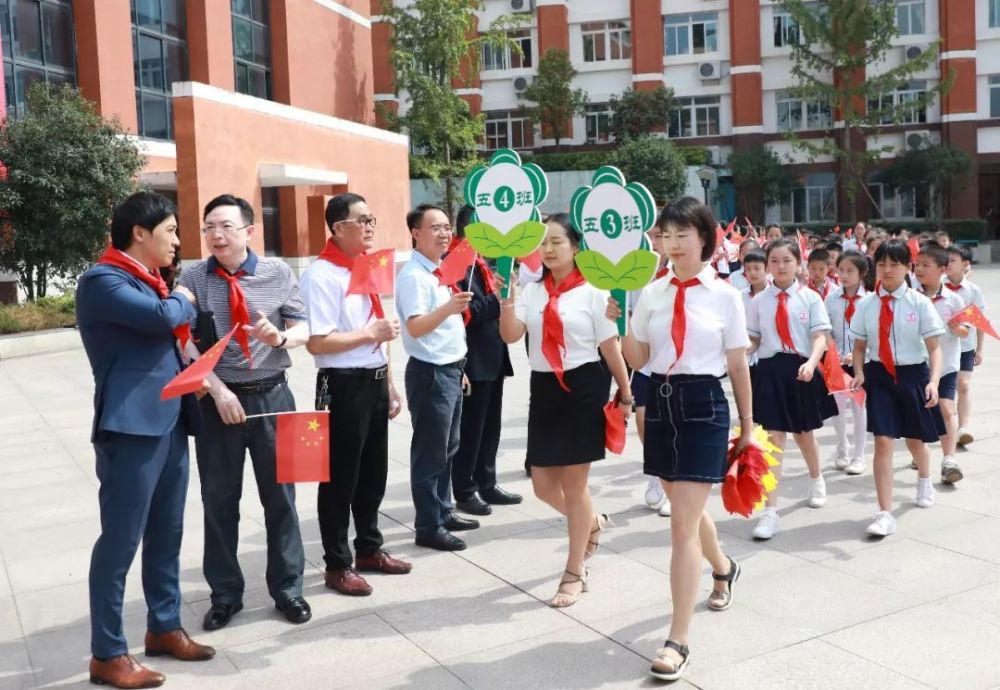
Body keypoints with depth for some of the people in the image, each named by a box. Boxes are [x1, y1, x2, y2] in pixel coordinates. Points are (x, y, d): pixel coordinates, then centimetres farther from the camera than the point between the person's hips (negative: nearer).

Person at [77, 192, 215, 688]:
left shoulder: (149, 280, 18)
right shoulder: (102, 280, -10)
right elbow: (161, 316, -24)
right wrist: (183, 300, -3)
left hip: (168, 421, 9)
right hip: (130, 424, -9)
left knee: (166, 534, 14)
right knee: (120, 540, -3)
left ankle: (164, 627, 27)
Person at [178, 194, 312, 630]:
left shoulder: (278, 273, -1)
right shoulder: (192, 279, -3)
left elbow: (303, 328, 3)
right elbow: (184, 342, -6)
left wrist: (281, 337, -19)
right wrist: (217, 389, -14)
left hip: (272, 396, 0)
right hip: (217, 399, 0)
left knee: (279, 495, 9)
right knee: (219, 500, 9)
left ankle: (287, 589, 25)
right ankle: (225, 595, 25)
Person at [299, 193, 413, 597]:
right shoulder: (322, 275, -14)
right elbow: (316, 343, -21)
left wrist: (390, 385, 16)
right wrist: (370, 334, -17)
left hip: (374, 382, 8)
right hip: (343, 385, -8)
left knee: (373, 473, 18)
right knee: (340, 478, 4)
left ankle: (369, 549, 34)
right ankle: (338, 565, 18)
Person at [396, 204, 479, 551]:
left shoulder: (440, 272, 13)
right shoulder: (413, 275, -16)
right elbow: (416, 327, -27)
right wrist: (449, 307, -43)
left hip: (450, 370, 10)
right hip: (430, 373, -10)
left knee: (448, 449, 17)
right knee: (430, 452, -2)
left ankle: (443, 512, 29)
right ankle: (428, 526, 7)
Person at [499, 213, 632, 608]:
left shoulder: (591, 292, -5)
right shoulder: (533, 291, 7)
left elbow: (610, 347, -3)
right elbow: (510, 335, -6)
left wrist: (625, 395, 0)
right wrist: (507, 297, -20)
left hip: (583, 387, -5)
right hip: (544, 388, 5)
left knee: (573, 483, 2)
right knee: (544, 485, 10)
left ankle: (574, 573, 16)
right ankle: (592, 523, 42)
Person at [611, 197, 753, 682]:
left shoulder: (724, 296, -4)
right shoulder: (651, 293, 3)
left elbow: (738, 366, 2)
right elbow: (638, 359, 5)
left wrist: (748, 424, 5)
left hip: (704, 406, -4)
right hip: (660, 404, 4)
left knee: (683, 522, -9)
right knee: (687, 509, 21)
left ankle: (678, 640, -2)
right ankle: (723, 568, 53)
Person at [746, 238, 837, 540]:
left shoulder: (810, 298, -2)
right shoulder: (759, 301, 4)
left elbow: (820, 337, -8)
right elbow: (753, 340, 7)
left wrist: (811, 363, -27)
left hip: (801, 370, 0)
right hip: (770, 370, 0)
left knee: (803, 433, 19)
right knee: (773, 437, -6)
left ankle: (816, 480, 52)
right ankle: (770, 511, -5)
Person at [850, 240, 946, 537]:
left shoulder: (919, 303, -7)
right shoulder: (866, 304, -1)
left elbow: (934, 347, -8)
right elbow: (860, 346, 6)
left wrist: (933, 381, -21)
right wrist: (859, 374, -11)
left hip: (913, 374, 0)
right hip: (879, 375, 0)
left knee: (915, 439, 17)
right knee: (882, 442, -9)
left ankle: (924, 480, 53)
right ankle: (885, 513, -4)